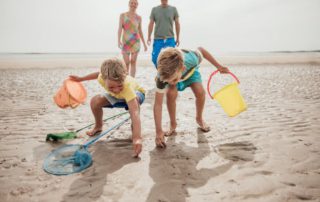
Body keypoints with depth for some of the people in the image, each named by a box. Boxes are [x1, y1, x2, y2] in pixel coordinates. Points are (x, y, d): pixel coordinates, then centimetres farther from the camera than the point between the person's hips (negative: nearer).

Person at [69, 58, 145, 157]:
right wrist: (81, 78, 6)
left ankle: (134, 127, -13)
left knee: (134, 100, -40)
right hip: (116, 97, 5)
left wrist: (137, 138, -65)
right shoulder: (103, 78, -33)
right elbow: (99, 73, -4)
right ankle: (98, 126, 14)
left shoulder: (127, 86, -47)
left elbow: (135, 113, -56)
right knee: (95, 101, -15)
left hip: (136, 93, -4)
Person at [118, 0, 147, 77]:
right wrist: (119, 40, -18)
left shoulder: (139, 17, 8)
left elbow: (140, 31, 14)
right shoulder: (123, 15, 3)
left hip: (136, 41, 1)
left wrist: (144, 44, 13)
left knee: (133, 62, -1)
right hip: (125, 41, -1)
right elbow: (120, 28, -5)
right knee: (126, 62, 0)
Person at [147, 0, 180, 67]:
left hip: (170, 39, 0)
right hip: (157, 39, 1)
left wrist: (178, 38, 7)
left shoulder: (173, 9, 4)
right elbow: (151, 24, 5)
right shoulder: (154, 9, 5)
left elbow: (177, 24, 8)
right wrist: (149, 37, -1)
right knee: (155, 59, 0)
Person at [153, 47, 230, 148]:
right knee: (171, 94, -28)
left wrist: (218, 66, -10)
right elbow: (158, 104, -40)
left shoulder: (190, 60, -45)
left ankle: (199, 119, 10)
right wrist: (159, 131, -45)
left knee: (200, 92, -21)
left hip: (190, 71, 1)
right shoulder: (163, 76, -43)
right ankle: (173, 124, -3)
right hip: (170, 74, -1)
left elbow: (201, 50, -20)